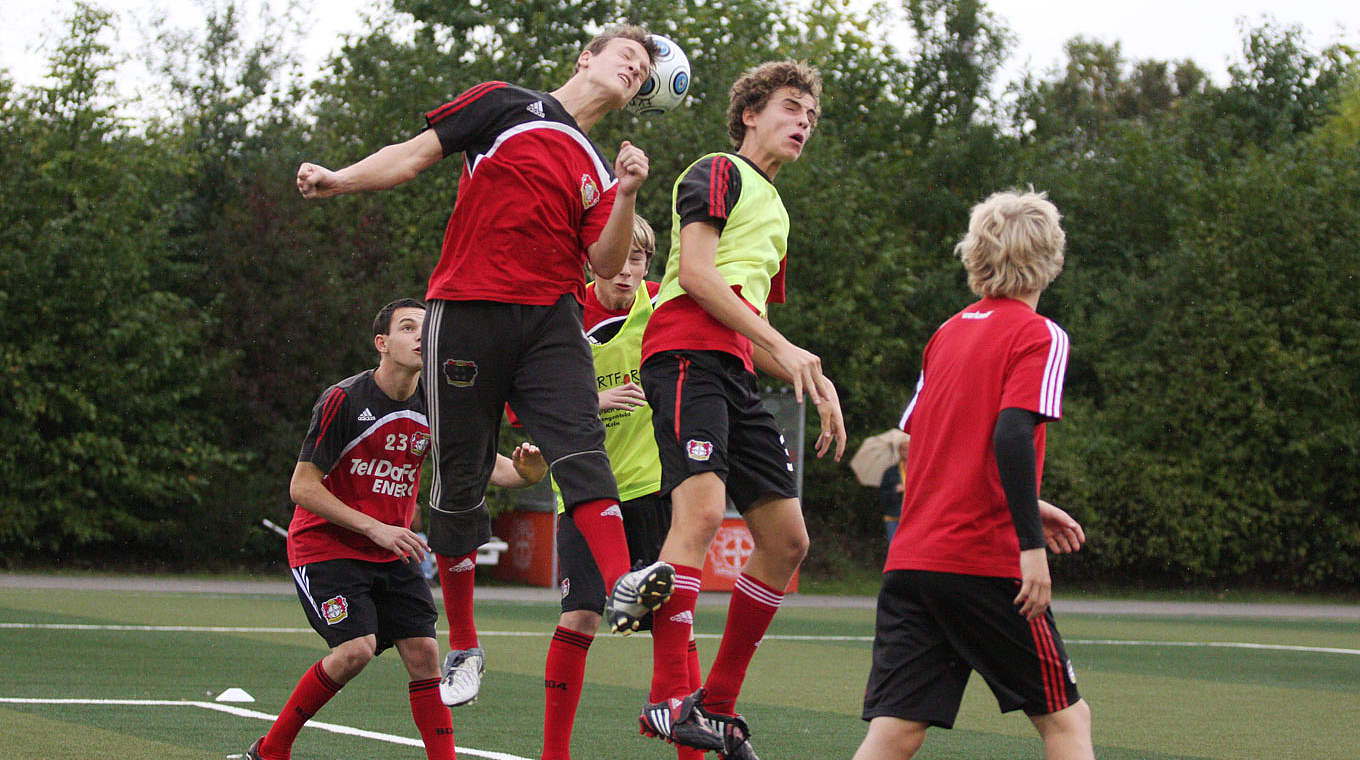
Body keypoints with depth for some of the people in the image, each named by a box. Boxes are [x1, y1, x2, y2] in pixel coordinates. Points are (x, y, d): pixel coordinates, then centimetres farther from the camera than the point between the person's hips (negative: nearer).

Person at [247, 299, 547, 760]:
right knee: (357, 648, -21)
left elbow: (483, 463, 0)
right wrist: (376, 529, -21)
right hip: (324, 545, -6)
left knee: (423, 651, -8)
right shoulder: (343, 400, -16)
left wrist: (523, 474, -25)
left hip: (392, 553, 6)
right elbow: (302, 487, -15)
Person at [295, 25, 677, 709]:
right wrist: (336, 181, -7)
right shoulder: (508, 107, 8)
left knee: (580, 446, -21)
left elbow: (605, 263, 7)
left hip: (551, 319, 3)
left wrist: (625, 196, -9)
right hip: (465, 312, -3)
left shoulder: (597, 171, 19)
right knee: (458, 480, 2)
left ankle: (623, 586, -40)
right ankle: (463, 647, 13)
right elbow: (418, 153, 6)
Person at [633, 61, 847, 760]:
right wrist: (782, 347, -13)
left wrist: (817, 385, 20)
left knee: (787, 539, 4)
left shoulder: (774, 211, 31)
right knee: (701, 507, -26)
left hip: (736, 375, 9)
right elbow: (695, 271, -10)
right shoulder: (718, 173, 5)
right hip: (687, 355, -9)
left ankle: (718, 703, 11)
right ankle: (668, 701, -30)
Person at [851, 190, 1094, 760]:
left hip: (911, 557, 6)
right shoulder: (1038, 335, -4)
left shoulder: (946, 334, 16)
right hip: (985, 561, -6)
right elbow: (1011, 435, -18)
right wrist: (1031, 542, -18)